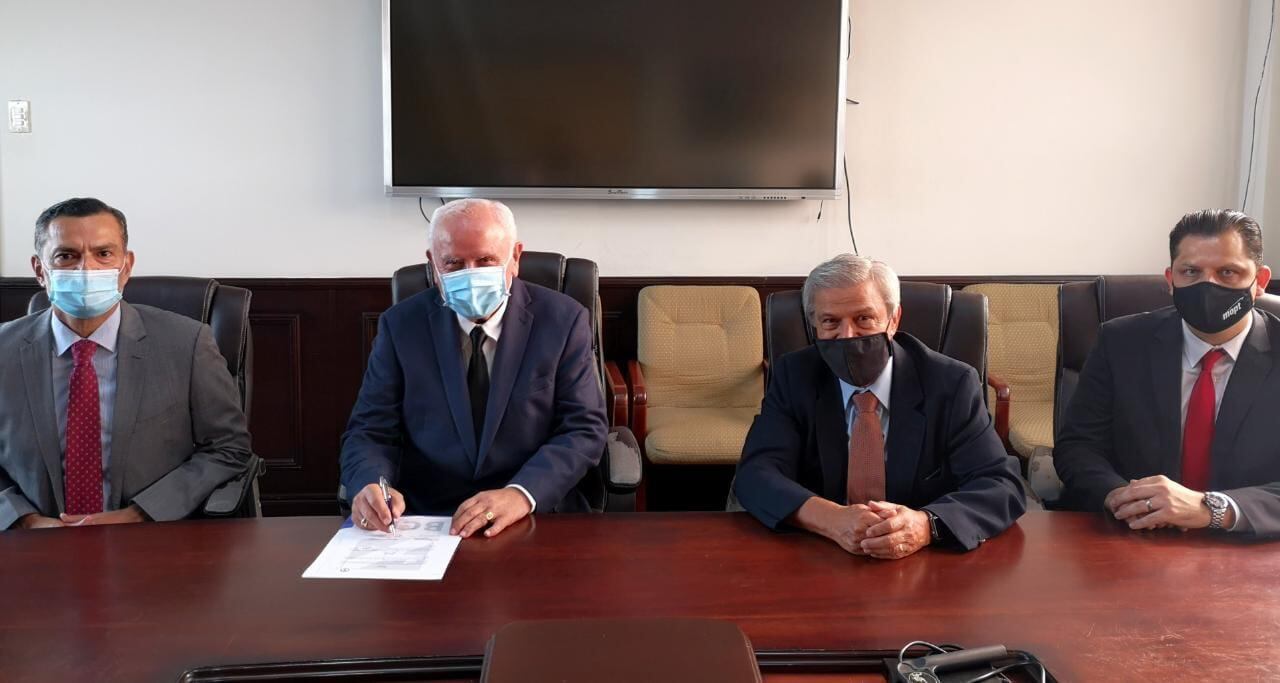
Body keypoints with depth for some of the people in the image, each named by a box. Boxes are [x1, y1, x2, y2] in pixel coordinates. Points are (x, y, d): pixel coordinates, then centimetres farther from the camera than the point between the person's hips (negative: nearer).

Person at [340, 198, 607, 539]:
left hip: (535, 515, -2)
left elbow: (584, 429, -5)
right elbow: (370, 431, 2)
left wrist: (522, 493, -22)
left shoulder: (564, 320, -1)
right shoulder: (402, 325, 3)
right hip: (422, 517, 2)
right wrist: (370, 485, -21)